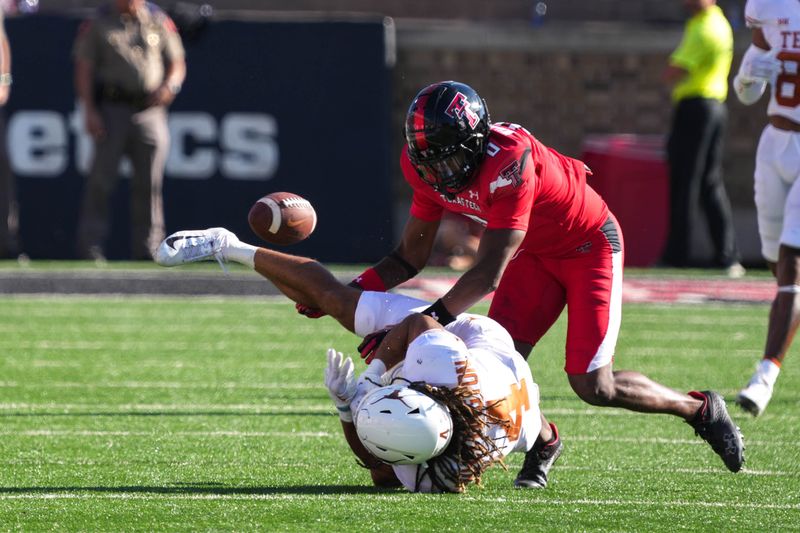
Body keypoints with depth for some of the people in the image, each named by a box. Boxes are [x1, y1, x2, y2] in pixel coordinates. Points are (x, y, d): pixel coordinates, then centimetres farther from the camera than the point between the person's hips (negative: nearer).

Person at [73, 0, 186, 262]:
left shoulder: (159, 21, 10)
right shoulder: (97, 23, 3)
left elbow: (177, 63, 15)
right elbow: (84, 68, 1)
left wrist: (169, 86, -7)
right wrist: (89, 111, -10)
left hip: (150, 110, 2)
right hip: (111, 109, -2)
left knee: (149, 183, 2)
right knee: (101, 179, -7)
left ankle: (147, 250, 8)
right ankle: (90, 247, -3)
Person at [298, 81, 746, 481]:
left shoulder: (509, 163, -38)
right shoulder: (429, 171, -14)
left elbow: (490, 273, -36)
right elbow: (410, 258, -3)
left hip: (590, 246, -7)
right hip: (537, 253, 7)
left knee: (594, 387, -10)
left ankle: (700, 409, 14)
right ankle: (543, 443, 17)